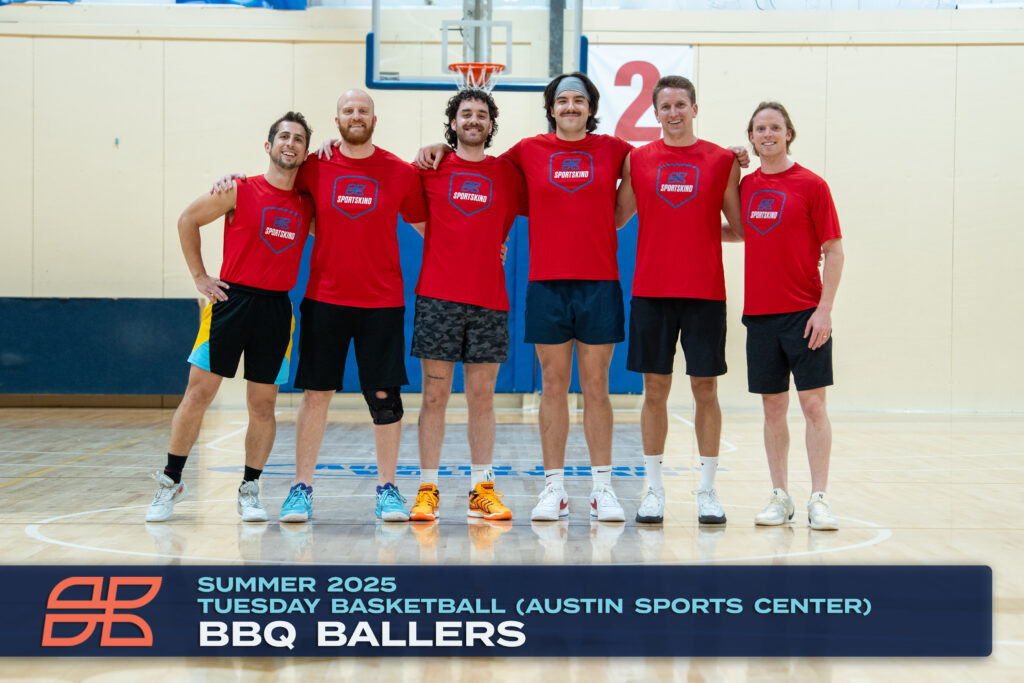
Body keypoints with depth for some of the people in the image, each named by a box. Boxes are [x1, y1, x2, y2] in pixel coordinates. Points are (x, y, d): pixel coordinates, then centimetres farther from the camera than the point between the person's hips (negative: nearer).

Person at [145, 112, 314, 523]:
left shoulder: (308, 206, 7)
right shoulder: (239, 191, -1)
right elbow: (188, 220, 8)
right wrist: (199, 277, 4)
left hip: (276, 308, 3)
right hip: (231, 300, -3)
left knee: (263, 404, 5)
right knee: (198, 393, -3)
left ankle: (249, 489, 18)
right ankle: (170, 481, 10)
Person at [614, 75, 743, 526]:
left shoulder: (722, 160, 4)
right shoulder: (637, 160, 6)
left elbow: (740, 229, 8)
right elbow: (616, 218, 11)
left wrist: (703, 232, 2)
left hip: (705, 293, 0)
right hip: (650, 292, 1)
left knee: (705, 390, 2)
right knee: (655, 390, 4)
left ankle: (707, 491, 11)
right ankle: (654, 491, 12)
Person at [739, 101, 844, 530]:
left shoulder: (811, 185, -4)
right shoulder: (746, 186, 9)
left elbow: (834, 250, -5)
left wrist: (825, 309, -11)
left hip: (805, 313, -4)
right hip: (760, 313, 4)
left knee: (813, 403, -4)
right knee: (773, 407, 8)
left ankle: (819, 500, 0)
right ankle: (780, 498, 15)